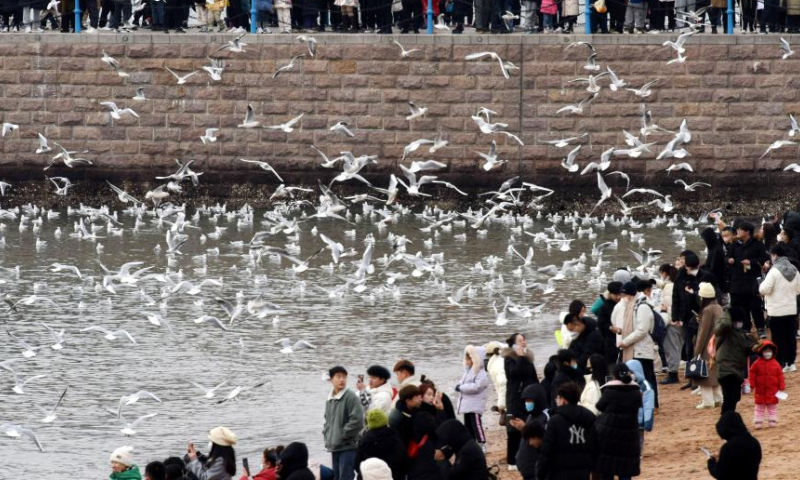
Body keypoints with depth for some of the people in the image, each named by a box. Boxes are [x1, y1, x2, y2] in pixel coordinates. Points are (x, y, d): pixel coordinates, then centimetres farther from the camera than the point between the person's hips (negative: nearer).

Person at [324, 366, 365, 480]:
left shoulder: (351, 397, -11)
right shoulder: (330, 400, 13)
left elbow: (357, 420, -17)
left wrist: (343, 435, -13)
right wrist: (326, 434, 11)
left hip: (348, 447, -8)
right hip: (334, 447, 8)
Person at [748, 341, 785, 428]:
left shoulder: (775, 364, -4)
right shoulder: (757, 363, -6)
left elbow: (780, 376, -2)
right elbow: (752, 374, -4)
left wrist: (782, 387, -4)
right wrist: (752, 385, -9)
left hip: (772, 391, 0)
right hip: (760, 391, 0)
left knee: (772, 408, 8)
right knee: (759, 408, 7)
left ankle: (772, 421, 16)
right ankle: (758, 423, 11)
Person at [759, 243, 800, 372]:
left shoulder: (774, 271, -17)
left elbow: (764, 290, -18)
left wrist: (761, 285, 3)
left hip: (776, 311, -6)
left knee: (778, 338, 0)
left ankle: (781, 364, 0)